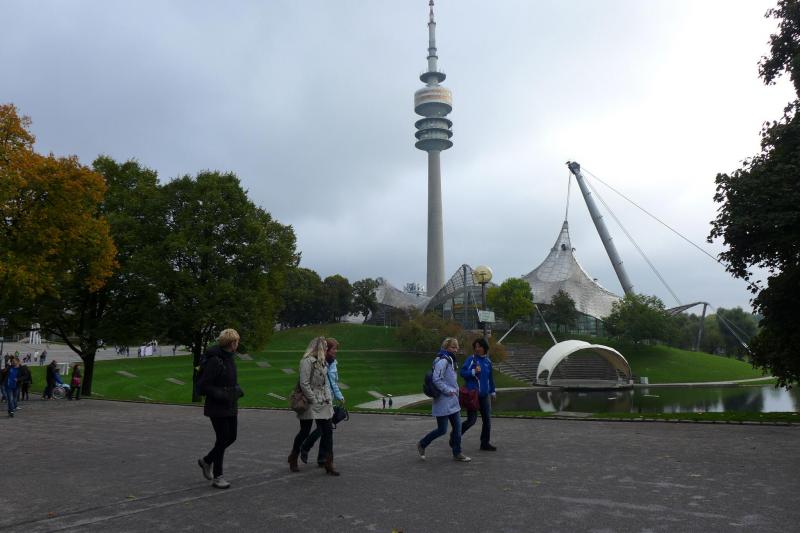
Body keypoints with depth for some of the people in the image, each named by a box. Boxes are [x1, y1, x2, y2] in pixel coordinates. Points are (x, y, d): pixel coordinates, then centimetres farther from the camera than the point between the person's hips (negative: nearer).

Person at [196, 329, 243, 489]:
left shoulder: (229, 357, 8)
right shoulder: (215, 360, -20)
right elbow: (203, 385, -19)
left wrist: (237, 389, 4)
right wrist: (220, 395, -23)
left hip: (231, 406, 9)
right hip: (218, 408, -9)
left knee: (231, 437, 14)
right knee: (222, 439, -1)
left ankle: (206, 461, 35)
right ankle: (217, 477, 14)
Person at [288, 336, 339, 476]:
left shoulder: (323, 363, 12)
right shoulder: (307, 361, -14)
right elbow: (304, 384, -17)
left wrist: (328, 400, 7)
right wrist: (314, 400, -15)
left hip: (323, 404, 7)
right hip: (310, 405, -7)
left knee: (327, 431, 1)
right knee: (304, 432, 7)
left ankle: (328, 464, 7)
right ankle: (293, 459, 29)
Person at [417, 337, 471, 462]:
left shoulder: (451, 360, 14)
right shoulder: (442, 361, -17)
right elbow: (436, 380, -23)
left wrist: (455, 390, 10)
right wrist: (449, 390, -17)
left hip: (453, 401, 9)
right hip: (443, 402, -9)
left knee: (457, 427, 9)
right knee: (442, 430, -2)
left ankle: (457, 453, 19)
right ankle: (422, 445, 18)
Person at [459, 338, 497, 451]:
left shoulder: (487, 361, 9)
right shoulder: (471, 359, -7)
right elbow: (463, 373, -11)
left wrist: (492, 391, 22)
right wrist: (473, 372, -24)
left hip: (484, 395, 6)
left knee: (487, 419, 6)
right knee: (472, 419, -5)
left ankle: (485, 443, 18)